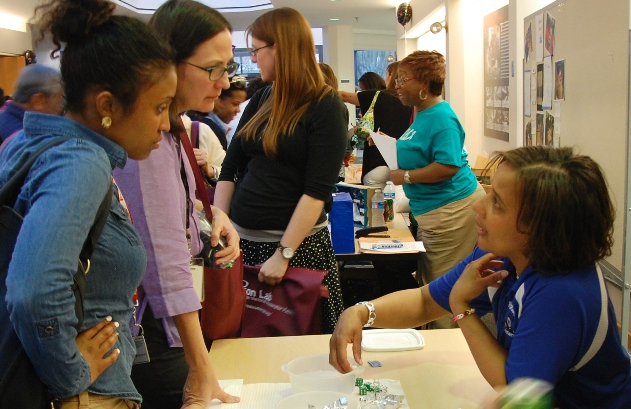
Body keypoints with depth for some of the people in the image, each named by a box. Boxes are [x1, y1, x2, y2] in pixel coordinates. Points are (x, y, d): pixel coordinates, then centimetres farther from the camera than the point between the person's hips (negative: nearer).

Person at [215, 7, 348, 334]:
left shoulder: (325, 106, -8)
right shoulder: (260, 101, 11)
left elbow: (318, 190, -15)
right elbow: (230, 168, 10)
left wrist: (283, 254, -20)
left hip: (298, 241, -5)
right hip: (241, 239, 6)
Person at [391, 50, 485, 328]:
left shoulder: (440, 116, -17)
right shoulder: (423, 114, 15)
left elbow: (448, 166, -27)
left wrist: (406, 177, -18)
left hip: (450, 209, -10)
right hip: (428, 209, 10)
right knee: (431, 282, 15)